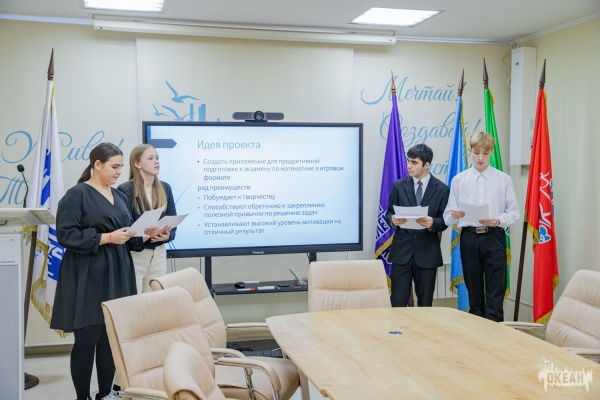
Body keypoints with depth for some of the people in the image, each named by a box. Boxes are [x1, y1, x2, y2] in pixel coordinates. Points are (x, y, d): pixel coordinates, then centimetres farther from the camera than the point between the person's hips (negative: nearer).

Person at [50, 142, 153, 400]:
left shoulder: (120, 197, 15)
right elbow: (66, 235, -15)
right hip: (89, 278, -7)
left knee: (113, 337, 8)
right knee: (87, 338, -3)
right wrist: (107, 237, -18)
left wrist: (146, 234, -1)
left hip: (117, 275, 7)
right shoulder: (77, 194, -7)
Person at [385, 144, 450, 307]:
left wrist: (432, 223, -21)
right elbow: (388, 213, 8)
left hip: (427, 252, 0)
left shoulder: (441, 189, 2)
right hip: (402, 250, 1)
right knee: (398, 301, -1)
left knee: (425, 302, 9)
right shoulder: (399, 186, 5)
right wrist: (393, 220, -16)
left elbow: (444, 222, 1)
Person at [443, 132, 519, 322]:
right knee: (473, 289, 10)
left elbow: (513, 213, 2)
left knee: (495, 290, -2)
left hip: (494, 237, -1)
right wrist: (454, 216, -21)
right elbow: (448, 216, 2)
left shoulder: (503, 179, 3)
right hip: (469, 237, 1)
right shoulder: (458, 180, 4)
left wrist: (498, 220, -17)